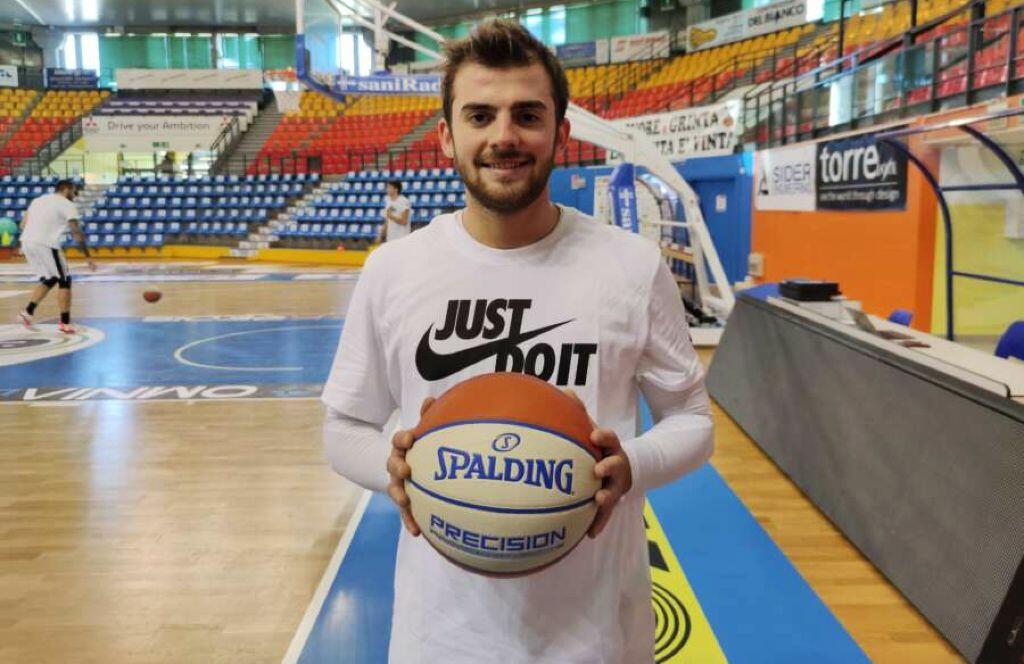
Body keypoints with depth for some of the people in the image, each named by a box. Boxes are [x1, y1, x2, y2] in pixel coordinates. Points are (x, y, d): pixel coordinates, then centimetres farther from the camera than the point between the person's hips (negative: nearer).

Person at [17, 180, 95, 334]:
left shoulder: (38, 200, 23)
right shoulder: (67, 205, 1)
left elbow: (23, 225, 19)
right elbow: (77, 232, -8)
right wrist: (88, 256, -6)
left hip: (27, 242, 7)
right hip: (46, 245, -7)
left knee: (49, 280, 23)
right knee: (64, 281, 5)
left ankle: (28, 312, 14)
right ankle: (65, 323, 3)